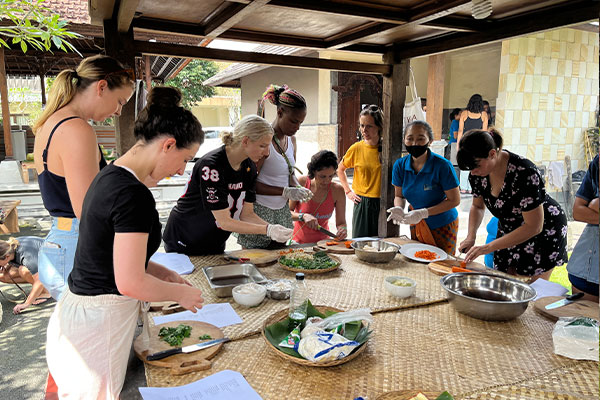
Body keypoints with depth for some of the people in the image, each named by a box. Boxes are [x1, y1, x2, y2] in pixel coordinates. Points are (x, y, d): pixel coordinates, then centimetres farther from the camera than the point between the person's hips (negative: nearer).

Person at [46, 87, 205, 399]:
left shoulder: (109, 176, 6)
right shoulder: (134, 195, -24)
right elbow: (131, 284, -24)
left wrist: (163, 273, 9)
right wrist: (181, 293, -8)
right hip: (98, 323, -9)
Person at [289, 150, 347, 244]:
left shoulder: (337, 191, -7)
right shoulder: (301, 183, -9)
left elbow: (341, 222, 0)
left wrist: (342, 229, -21)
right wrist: (303, 216, -22)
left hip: (322, 242, 1)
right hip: (298, 241, -1)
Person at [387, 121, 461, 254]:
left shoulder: (442, 165, -22)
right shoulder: (400, 165, -9)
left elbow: (454, 200, -18)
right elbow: (399, 196, 1)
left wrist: (424, 213, -28)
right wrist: (399, 209, -22)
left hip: (443, 227, -4)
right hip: (416, 226, 4)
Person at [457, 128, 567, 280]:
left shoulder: (524, 172, -33)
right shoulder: (478, 172, -14)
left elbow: (533, 226, -28)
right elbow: (477, 206, 5)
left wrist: (488, 247, -30)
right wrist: (470, 237, -11)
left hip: (544, 233, -5)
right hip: (509, 231, 6)